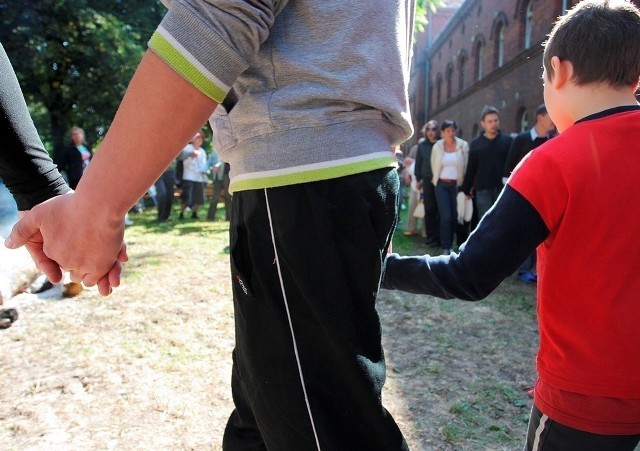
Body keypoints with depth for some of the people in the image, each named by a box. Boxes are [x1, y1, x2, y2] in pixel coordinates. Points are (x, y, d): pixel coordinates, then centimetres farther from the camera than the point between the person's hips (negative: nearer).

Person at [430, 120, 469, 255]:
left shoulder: (463, 145, -2)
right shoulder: (437, 147, 2)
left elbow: (467, 166, 2)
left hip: (457, 185, 0)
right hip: (442, 185, 0)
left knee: (455, 216, 4)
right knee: (446, 216, -9)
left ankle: (449, 244, 21)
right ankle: (446, 247, 0)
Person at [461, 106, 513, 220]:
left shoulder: (507, 141, 3)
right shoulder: (475, 143, 6)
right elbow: (471, 169, 7)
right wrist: (466, 190, 6)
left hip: (503, 189, 0)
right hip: (483, 190, 0)